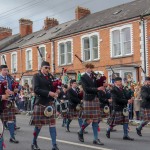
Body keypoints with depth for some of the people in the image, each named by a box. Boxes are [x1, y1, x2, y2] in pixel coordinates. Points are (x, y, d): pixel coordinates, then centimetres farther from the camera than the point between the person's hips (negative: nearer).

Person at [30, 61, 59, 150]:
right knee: (39, 124, 5)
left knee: (52, 123, 0)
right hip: (40, 103, -5)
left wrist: (55, 92, -7)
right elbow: (36, 89, -17)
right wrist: (48, 93, -24)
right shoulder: (36, 76, -4)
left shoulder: (50, 76, 13)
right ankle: (34, 143, 23)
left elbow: (54, 88, 16)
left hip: (50, 103, 5)